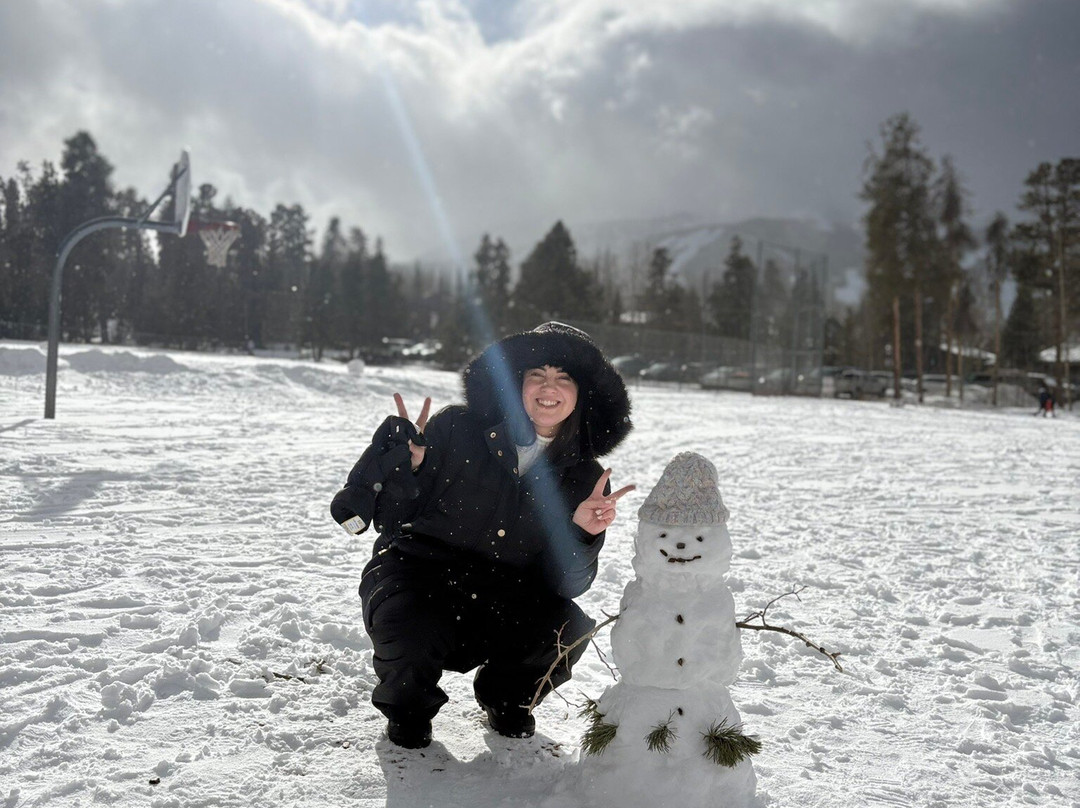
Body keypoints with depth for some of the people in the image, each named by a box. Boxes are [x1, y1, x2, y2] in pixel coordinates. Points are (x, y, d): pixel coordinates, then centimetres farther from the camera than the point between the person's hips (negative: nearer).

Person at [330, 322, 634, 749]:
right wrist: (407, 467, -26)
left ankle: (506, 696, 13)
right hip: (419, 574, -2)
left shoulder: (586, 478, -1)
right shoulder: (457, 429, -10)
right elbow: (389, 519, -7)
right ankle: (408, 704, 6)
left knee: (569, 629, -24)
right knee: (409, 633, -33)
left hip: (504, 602, 3)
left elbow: (564, 584, -5)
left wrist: (581, 533, -23)